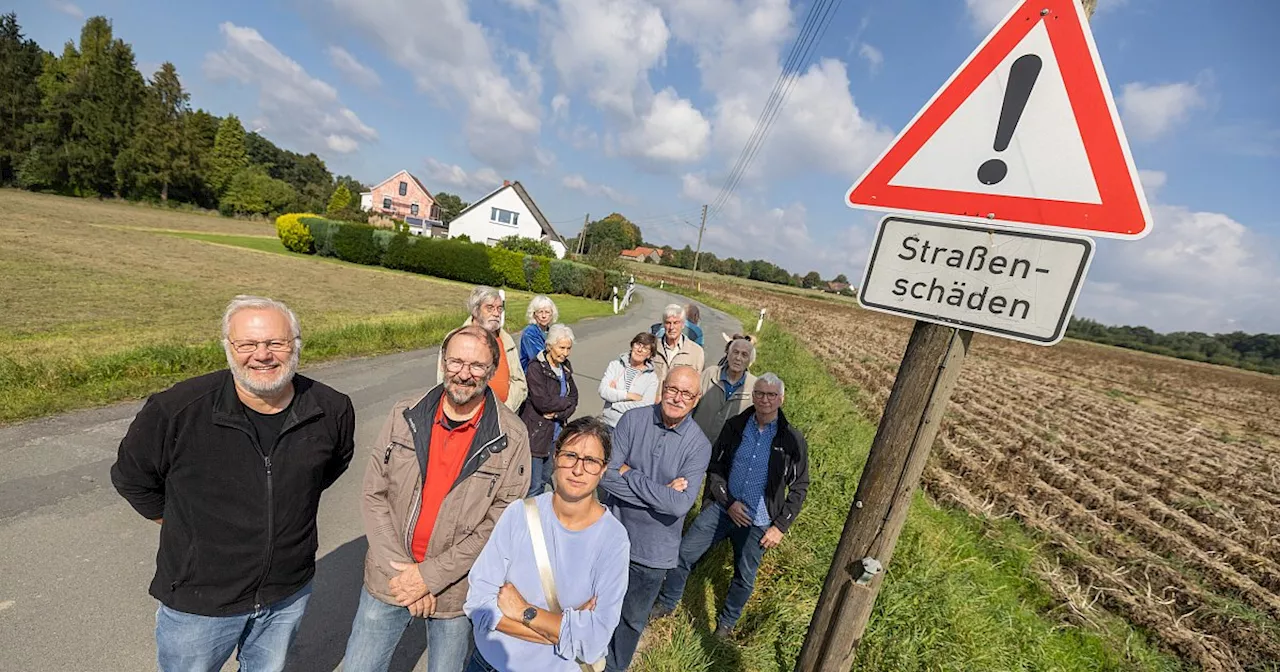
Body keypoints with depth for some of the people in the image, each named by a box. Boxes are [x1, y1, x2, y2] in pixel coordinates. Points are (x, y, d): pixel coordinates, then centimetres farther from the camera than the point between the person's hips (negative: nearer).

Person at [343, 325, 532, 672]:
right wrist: (401, 570, -10)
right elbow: (374, 495, -4)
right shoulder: (403, 417, -7)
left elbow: (501, 523, -15)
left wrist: (431, 575, -15)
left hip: (456, 589, -1)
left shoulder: (512, 438, -16)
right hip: (389, 580, 2)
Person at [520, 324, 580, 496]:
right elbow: (542, 402, -23)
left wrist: (559, 413, -13)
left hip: (555, 432, 7)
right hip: (536, 433, -7)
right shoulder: (536, 367, -15)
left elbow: (574, 397, 5)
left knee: (545, 479, 19)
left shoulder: (565, 367, 7)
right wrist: (566, 401, -9)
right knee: (534, 485, 0)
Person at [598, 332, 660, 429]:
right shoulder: (615, 365, 8)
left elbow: (645, 408, -11)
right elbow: (603, 391, -5)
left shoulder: (652, 377, 0)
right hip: (608, 424, 2)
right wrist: (630, 395, -10)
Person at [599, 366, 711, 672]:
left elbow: (680, 504, -24)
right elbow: (606, 476, -20)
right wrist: (661, 493, -22)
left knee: (632, 620, 22)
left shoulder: (699, 446, -15)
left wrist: (630, 475, -22)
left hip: (653, 551, -1)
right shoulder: (633, 419, -13)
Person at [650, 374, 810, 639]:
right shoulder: (735, 426, -6)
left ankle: (726, 623, 42)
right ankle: (665, 604, 27)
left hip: (758, 522, -1)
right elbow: (715, 466, 1)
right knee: (684, 553, 2)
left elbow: (799, 487, -2)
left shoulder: (792, 440, -11)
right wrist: (728, 502, -10)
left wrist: (781, 526, -6)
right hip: (723, 508, 1)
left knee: (744, 578, 15)